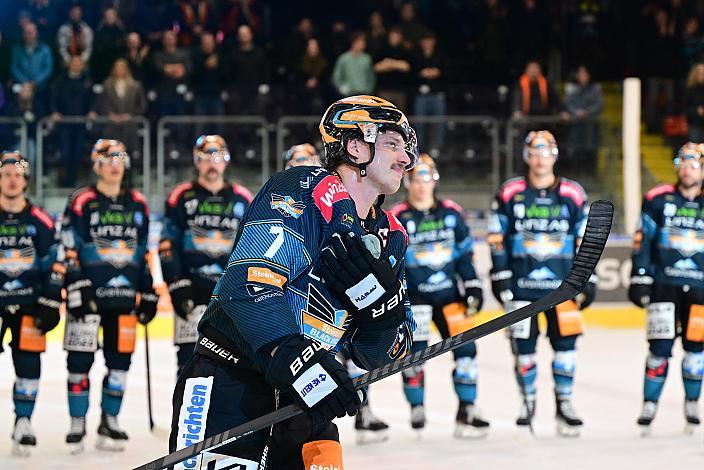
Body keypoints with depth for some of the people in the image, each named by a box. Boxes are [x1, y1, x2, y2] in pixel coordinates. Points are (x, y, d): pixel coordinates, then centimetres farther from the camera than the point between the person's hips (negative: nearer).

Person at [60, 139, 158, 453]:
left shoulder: (138, 205, 13)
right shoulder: (81, 203, -1)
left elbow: (143, 252, 18)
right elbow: (69, 250, -5)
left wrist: (148, 293, 15)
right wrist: (76, 288, -14)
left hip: (124, 296, 4)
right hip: (89, 295, -4)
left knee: (120, 360, 6)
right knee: (80, 359, -4)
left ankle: (109, 423, 16)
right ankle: (77, 425, 4)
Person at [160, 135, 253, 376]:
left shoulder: (242, 199, 12)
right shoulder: (181, 198, 4)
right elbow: (167, 246, 0)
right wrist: (177, 286, -9)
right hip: (192, 290, -2)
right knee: (189, 353, -4)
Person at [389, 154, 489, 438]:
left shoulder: (451, 213, 7)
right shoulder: (397, 218, -3)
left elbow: (464, 252, 13)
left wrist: (473, 286, 8)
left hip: (448, 292, 3)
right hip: (413, 294, -3)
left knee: (465, 348, -2)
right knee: (414, 351, -7)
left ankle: (467, 411, 4)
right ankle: (417, 409, 10)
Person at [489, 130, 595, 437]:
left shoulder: (573, 194, 4)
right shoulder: (509, 193, 1)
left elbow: (585, 241, 8)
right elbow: (497, 238, 4)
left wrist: (586, 280, 4)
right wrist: (500, 276, -1)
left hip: (561, 282, 1)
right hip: (521, 284, -1)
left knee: (565, 342, -4)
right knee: (523, 344, 1)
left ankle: (564, 404, 6)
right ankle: (528, 402, 16)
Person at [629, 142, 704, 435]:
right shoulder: (658, 200, 3)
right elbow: (643, 241, 3)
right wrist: (639, 278, -3)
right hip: (663, 283, -1)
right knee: (660, 346, -7)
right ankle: (649, 405, 2)